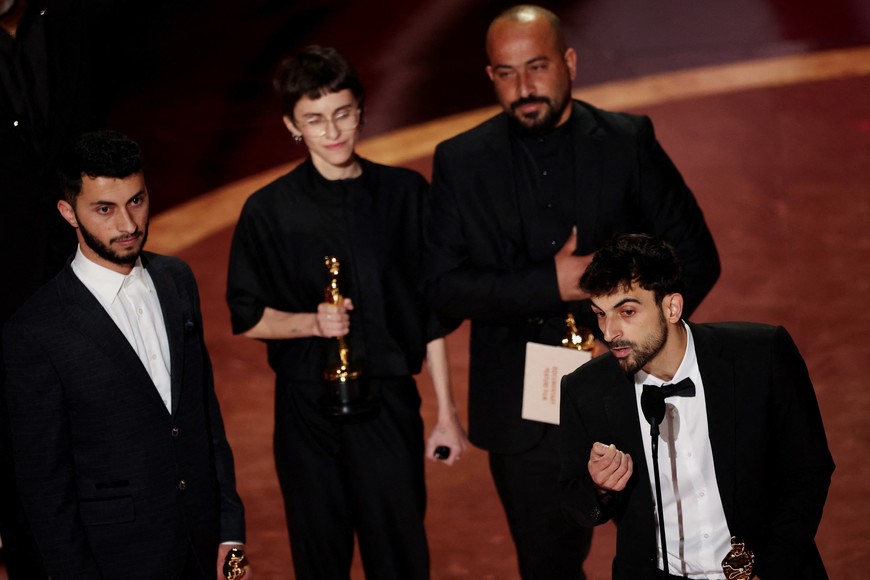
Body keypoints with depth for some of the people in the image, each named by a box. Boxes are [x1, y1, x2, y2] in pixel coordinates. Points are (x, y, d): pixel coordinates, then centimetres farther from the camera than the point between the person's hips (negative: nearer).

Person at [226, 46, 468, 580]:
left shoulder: (405, 193, 1)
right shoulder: (269, 211, -2)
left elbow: (431, 313, 5)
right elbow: (248, 318, 4)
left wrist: (447, 412, 6)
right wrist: (312, 322, -15)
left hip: (390, 402, 0)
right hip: (308, 409, 0)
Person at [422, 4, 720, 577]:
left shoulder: (629, 142, -3)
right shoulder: (461, 161, -2)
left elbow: (696, 257, -1)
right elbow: (443, 285, -8)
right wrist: (550, 285, -20)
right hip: (525, 413, 0)